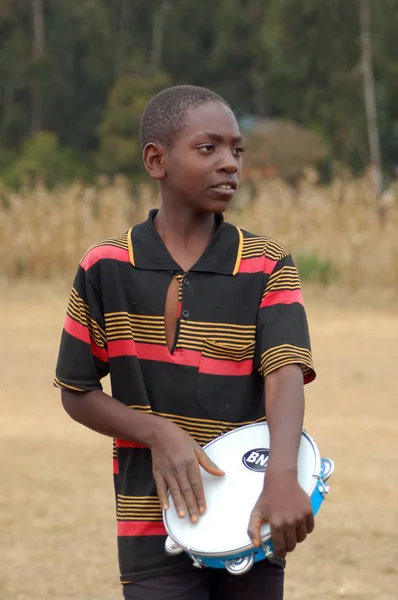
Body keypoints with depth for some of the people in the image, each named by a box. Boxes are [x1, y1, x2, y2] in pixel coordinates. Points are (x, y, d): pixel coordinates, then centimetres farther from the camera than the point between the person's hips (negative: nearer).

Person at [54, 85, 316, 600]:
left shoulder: (268, 266, -2)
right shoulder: (105, 269, -1)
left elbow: (286, 371, -16)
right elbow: (77, 394, 5)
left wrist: (282, 474, -34)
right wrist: (159, 434, -13)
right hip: (155, 531, -1)